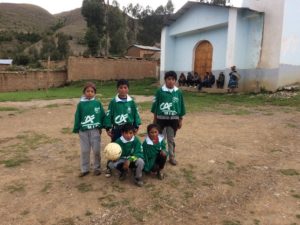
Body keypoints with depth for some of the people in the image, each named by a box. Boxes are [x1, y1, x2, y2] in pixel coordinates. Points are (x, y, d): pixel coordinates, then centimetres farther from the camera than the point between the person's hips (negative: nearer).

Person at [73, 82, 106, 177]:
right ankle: (85, 169, 23)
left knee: (96, 150, 6)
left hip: (95, 130, -1)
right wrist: (76, 129, 4)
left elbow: (102, 115, 3)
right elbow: (77, 117, 3)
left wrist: (101, 127, 2)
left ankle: (97, 168, 23)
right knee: (84, 151, 9)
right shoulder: (81, 104, -1)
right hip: (83, 131, 1)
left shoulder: (98, 103, -3)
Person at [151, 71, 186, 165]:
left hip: (173, 119, 2)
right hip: (161, 119, -1)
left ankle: (172, 157, 26)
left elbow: (181, 107, 5)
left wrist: (180, 120, 6)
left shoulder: (178, 92, -2)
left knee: (171, 139, 13)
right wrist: (154, 119, 1)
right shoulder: (160, 91, -8)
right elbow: (155, 105, -1)